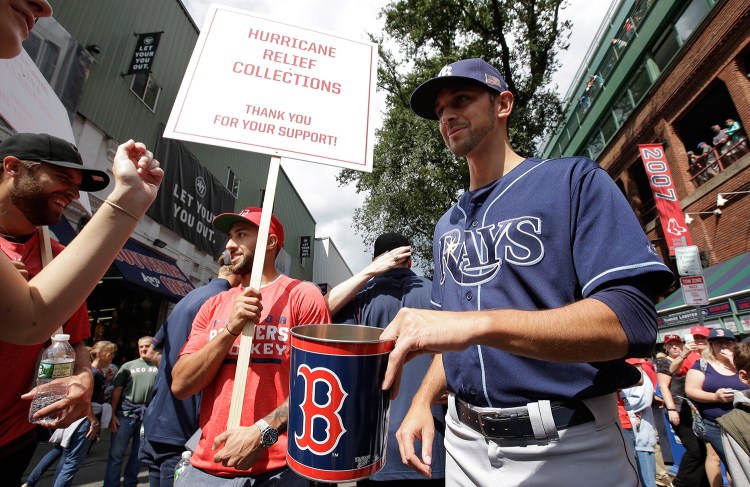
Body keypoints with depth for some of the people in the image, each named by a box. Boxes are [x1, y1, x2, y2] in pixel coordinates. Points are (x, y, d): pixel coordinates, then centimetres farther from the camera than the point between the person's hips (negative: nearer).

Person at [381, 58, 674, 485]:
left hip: (569, 445, -5)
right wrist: (423, 400, -2)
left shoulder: (575, 180, -8)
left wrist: (479, 323, -32)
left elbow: (632, 320, -19)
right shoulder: (447, 225, 9)